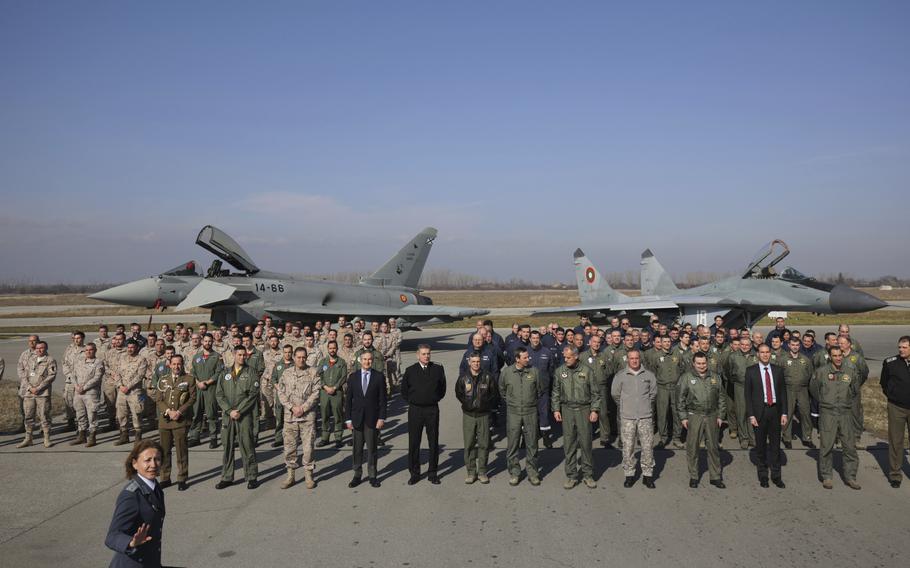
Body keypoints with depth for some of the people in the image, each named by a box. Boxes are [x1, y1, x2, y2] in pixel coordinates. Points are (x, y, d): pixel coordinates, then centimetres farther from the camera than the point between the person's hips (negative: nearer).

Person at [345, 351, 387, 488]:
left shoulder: (379, 376, 0)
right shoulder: (353, 377, 4)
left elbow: (382, 399, -1)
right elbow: (348, 399, 6)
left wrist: (381, 418, -7)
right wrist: (348, 419, 1)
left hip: (372, 418, -1)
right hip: (357, 418, 1)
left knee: (372, 449, 5)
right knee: (357, 449, 6)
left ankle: (372, 476, 16)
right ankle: (357, 475, 17)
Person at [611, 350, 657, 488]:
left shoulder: (649, 375, 5)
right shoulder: (620, 375, 2)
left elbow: (653, 393, 12)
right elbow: (615, 394, 9)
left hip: (646, 416, 1)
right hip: (627, 417, 0)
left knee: (648, 446, 2)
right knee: (628, 446, 3)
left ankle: (648, 474, 12)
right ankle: (629, 474, 14)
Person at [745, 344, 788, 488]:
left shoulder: (778, 370, 5)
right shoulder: (751, 371, -2)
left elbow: (783, 392, 6)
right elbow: (748, 394, -3)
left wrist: (784, 413, 0)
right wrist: (751, 415, -9)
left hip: (775, 410, 2)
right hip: (759, 411, -2)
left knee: (775, 444, 8)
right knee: (761, 445, 8)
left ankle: (776, 476, 19)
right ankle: (763, 476, 20)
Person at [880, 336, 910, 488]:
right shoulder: (890, 363, -5)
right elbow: (884, 383, 9)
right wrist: (891, 395, 4)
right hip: (896, 408, -1)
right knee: (895, 442, 4)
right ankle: (895, 475, 12)